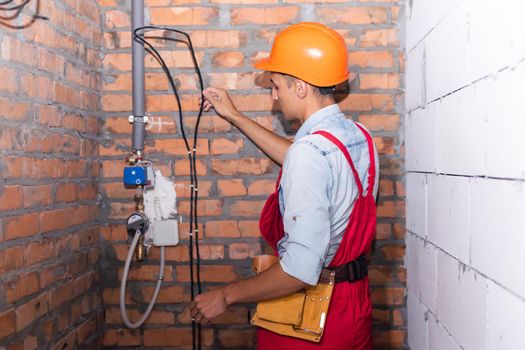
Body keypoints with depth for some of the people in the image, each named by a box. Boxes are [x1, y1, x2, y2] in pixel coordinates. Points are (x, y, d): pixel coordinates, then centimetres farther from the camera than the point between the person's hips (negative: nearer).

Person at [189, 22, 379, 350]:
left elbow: (301, 270, -31)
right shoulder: (359, 135, -1)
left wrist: (226, 296, -18)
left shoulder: (310, 151, -27)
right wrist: (235, 117, 22)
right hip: (356, 299, 8)